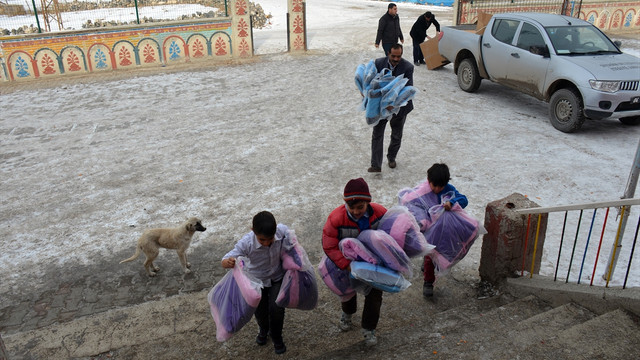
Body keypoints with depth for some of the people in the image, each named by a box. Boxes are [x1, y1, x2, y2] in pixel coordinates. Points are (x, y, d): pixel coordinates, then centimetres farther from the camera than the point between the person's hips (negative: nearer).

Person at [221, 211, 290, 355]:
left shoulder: (282, 230, -31)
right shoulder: (246, 243, -37)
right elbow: (225, 261, -33)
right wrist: (228, 262, -55)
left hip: (277, 278, 0)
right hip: (257, 280, 0)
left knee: (276, 309, -6)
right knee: (260, 311, 13)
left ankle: (276, 337, 30)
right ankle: (263, 330, 53)